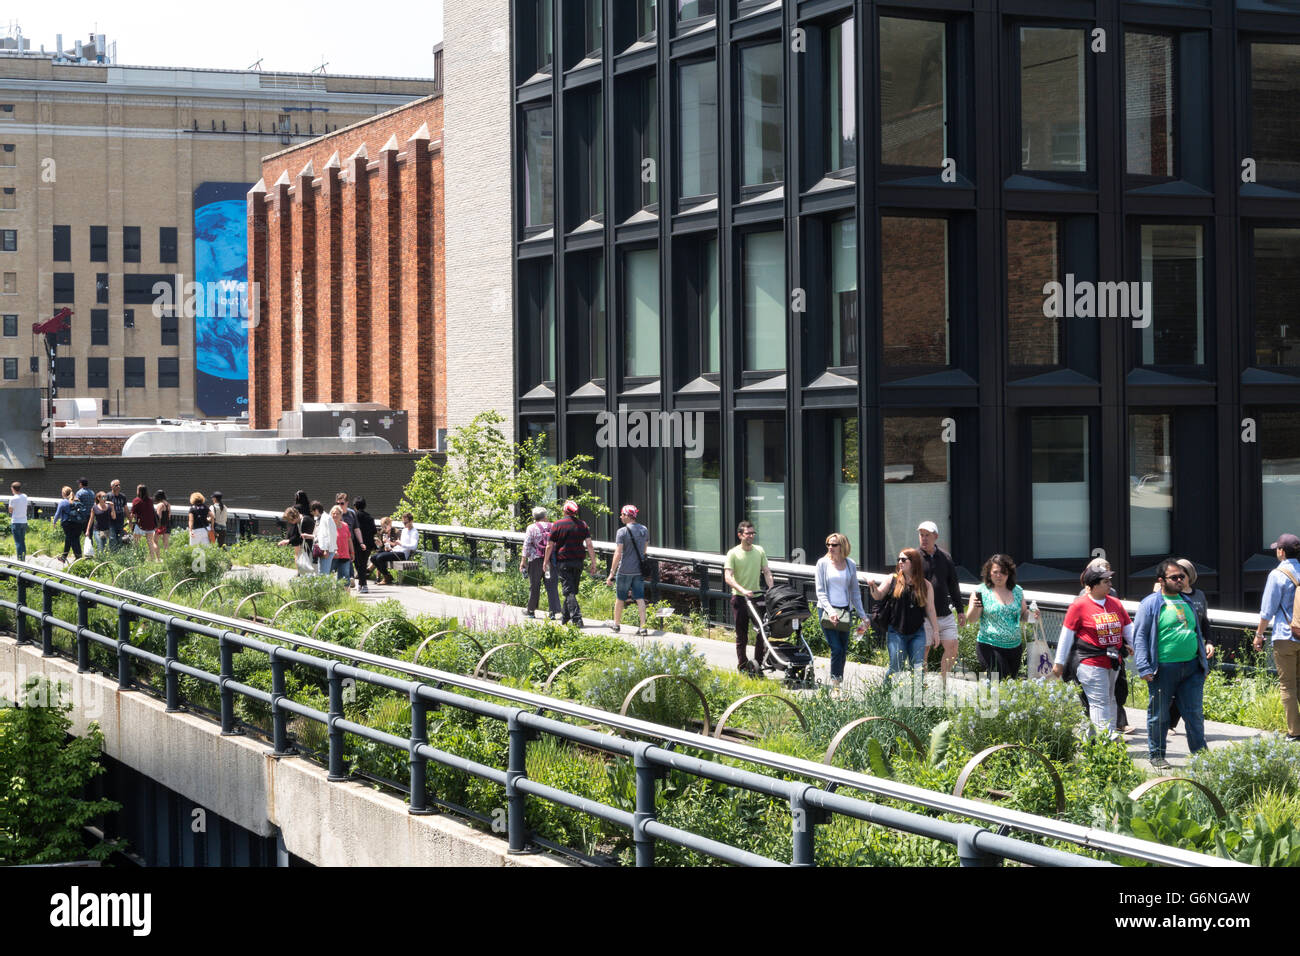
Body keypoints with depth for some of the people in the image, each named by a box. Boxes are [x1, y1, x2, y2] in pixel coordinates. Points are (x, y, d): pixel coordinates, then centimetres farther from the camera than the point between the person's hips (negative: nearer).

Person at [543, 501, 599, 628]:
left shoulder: (558, 525, -4)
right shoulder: (583, 524, 5)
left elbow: (549, 546, -1)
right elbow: (589, 545, -1)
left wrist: (546, 561, 11)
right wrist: (593, 563, 2)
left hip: (564, 562, -4)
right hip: (578, 562, 4)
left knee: (569, 591, -7)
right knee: (572, 590, 17)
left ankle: (577, 619, -19)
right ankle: (565, 616, 27)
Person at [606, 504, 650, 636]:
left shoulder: (622, 532, -13)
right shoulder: (644, 530, 5)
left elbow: (618, 554, -17)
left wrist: (611, 573, -15)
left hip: (625, 570, -4)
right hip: (639, 570, 5)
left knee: (620, 598, 11)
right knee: (640, 598, 3)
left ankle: (617, 624, 24)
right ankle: (643, 627, -6)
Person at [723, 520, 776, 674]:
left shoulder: (759, 551, 6)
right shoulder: (733, 553, -6)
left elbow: (767, 572, 5)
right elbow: (728, 577, -15)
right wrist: (743, 590, -28)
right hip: (740, 598, -3)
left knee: (762, 632, 1)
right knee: (742, 635, 4)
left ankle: (758, 665, 12)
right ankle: (742, 667, 13)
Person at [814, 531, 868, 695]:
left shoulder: (850, 564, 8)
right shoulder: (823, 563, 0)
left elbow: (855, 591, 15)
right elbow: (820, 591, -3)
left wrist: (862, 614, 11)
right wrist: (830, 611, -16)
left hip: (845, 611, 4)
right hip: (827, 610, -3)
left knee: (843, 651, 5)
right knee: (837, 648, -13)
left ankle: (838, 684, 15)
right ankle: (834, 686, -8)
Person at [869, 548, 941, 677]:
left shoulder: (925, 585, 3)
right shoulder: (892, 580, 3)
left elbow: (930, 610, 6)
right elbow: (878, 596, 2)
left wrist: (935, 631, 4)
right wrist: (873, 587, -20)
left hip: (917, 634, 1)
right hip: (896, 633, -1)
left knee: (918, 668, -2)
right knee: (896, 668, -3)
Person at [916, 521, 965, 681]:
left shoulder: (945, 557, 11)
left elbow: (953, 585, 18)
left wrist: (960, 610, 19)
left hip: (945, 614, 4)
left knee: (952, 648, 1)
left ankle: (943, 681, 15)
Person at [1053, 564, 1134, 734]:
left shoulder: (1115, 604, 12)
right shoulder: (1079, 605, -5)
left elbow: (1129, 631, 16)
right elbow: (1067, 634, -1)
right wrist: (1059, 663, 0)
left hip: (1113, 662, 6)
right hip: (1090, 663, -6)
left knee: (1109, 701, 12)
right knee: (1100, 703, -9)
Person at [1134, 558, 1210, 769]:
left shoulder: (1187, 603, 17)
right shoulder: (1151, 604, -3)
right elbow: (1140, 636, -7)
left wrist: (1204, 662, 23)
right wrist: (1144, 668, -15)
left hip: (1192, 667, 5)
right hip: (1164, 669, -5)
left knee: (1195, 713, 6)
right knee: (1159, 715, 4)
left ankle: (1200, 752, 15)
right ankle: (1156, 754, 16)